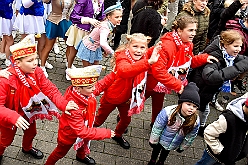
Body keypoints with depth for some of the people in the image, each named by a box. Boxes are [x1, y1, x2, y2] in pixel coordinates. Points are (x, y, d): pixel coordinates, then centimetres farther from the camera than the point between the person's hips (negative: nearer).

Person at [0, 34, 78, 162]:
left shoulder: (37, 72, -22)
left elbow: (51, 89, -24)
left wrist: (64, 104, -40)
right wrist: (14, 117, -54)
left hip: (28, 112, 5)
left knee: (31, 132, 29)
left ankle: (27, 148, 63)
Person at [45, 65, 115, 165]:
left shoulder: (85, 92, -26)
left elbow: (98, 87, -2)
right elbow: (82, 132, -41)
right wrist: (106, 133, -37)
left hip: (84, 128, 7)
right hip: (69, 134, -7)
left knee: (84, 144, 36)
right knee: (61, 152, 23)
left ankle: (81, 156, 69)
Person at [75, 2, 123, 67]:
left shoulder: (110, 24, -10)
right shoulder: (105, 27, -36)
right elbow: (102, 43, -52)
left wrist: (106, 49, 9)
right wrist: (112, 52, -41)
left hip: (95, 48, 8)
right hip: (88, 48, -8)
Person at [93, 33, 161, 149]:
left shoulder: (144, 59, -13)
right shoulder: (123, 58, -35)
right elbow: (124, 71, -61)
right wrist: (149, 62, -72)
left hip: (126, 97, 6)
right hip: (111, 96, -6)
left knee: (126, 120, 24)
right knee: (99, 120, 17)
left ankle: (118, 135, 54)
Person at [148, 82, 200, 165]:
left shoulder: (196, 121, -29)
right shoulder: (167, 112, -38)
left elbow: (190, 137, -10)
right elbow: (157, 128, -23)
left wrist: (183, 147, 3)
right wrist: (153, 141, -12)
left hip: (174, 145, 2)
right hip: (160, 140, -2)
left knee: (165, 152, 32)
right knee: (156, 150, 29)